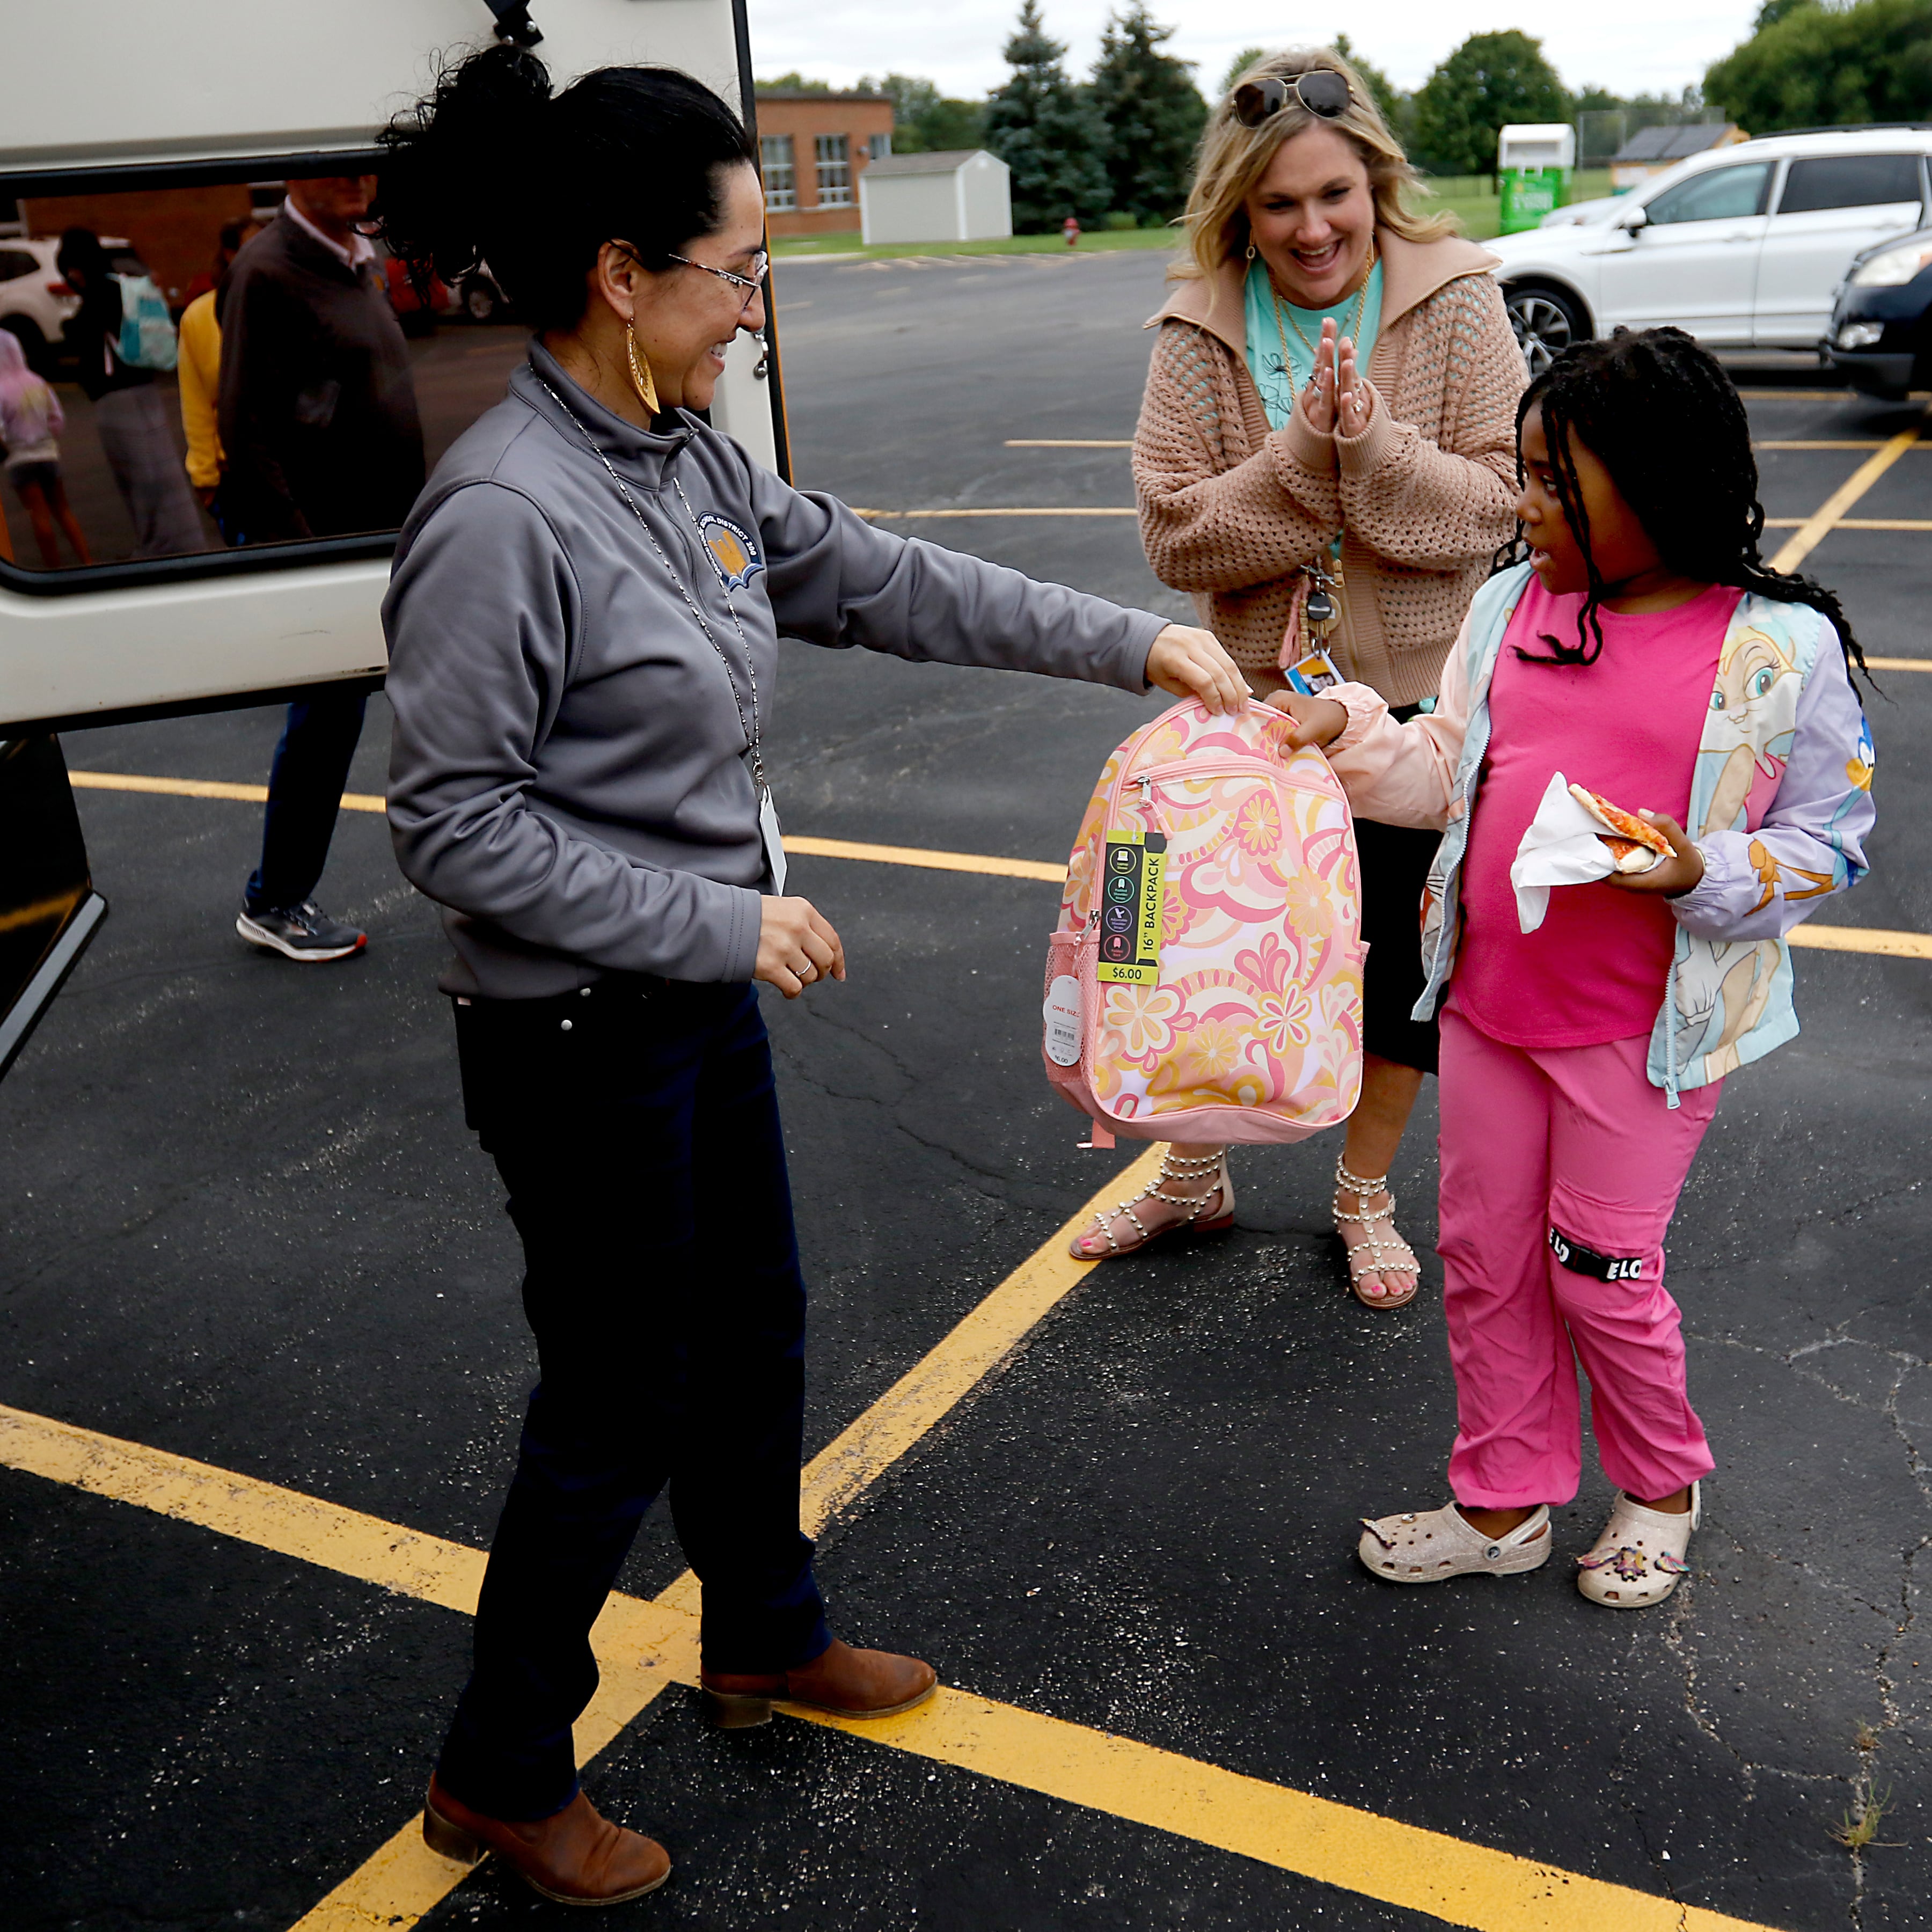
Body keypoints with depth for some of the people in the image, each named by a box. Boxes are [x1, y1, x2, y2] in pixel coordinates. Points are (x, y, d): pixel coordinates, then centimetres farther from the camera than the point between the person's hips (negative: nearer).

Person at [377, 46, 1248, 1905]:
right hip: (579, 1036, -8)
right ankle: (500, 1774, 31)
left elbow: (876, 578, 9)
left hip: (700, 994, 9)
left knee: (752, 1334, 22)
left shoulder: (683, 458, 2)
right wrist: (723, 922, -21)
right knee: (617, 1405, 7)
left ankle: (765, 1639, 47)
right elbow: (452, 818, -22)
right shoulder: (504, 512, -24)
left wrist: (1136, 641, 8)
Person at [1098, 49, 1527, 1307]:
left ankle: (1365, 1193, 36)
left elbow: (1499, 504, -12)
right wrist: (1301, 456, -24)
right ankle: (1195, 1174, 38)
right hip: (1254, 691, 1)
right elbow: (1176, 538, -12)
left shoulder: (1456, 303, -8)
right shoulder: (1202, 332, -6)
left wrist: (1373, 445, -26)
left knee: (1401, 953, 12)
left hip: (1420, 692, -1)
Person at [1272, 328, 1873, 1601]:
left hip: (1645, 1029, -5)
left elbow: (1831, 841, -6)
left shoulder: (1782, 648, -11)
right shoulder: (1512, 605, 3)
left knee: (1600, 1273, 7)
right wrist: (1351, 731, -6)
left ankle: (1661, 1488, 37)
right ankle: (1505, 1503, 34)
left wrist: (1700, 873, -22)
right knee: (1483, 1259, 14)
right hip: (1490, 1003, 5)